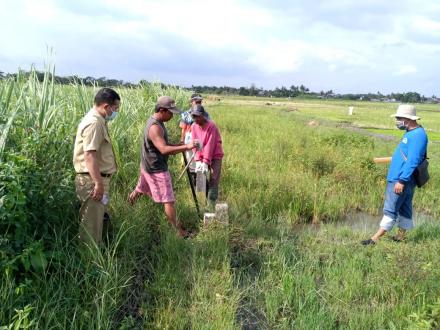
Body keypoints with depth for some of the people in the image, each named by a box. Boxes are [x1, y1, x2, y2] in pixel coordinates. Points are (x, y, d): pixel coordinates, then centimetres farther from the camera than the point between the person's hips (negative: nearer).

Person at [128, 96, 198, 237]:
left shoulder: (156, 122, 8)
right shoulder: (155, 127, -25)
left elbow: (164, 144, 13)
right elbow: (164, 149, -35)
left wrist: (181, 145, -1)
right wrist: (186, 147, -40)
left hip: (150, 166, 10)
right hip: (157, 169, -10)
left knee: (140, 189, 31)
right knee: (168, 200, -5)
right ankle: (179, 231, 2)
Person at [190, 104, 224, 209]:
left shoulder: (211, 126, -19)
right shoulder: (194, 127, -2)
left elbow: (210, 145, -21)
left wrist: (206, 162, -24)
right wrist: (198, 161, -15)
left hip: (215, 156, -5)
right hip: (202, 157, 5)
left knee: (213, 181, -7)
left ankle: (212, 204, -3)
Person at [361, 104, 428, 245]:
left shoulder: (418, 135, -19)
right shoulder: (411, 133, 13)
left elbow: (413, 161, -25)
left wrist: (401, 180, -26)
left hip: (401, 180, -10)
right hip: (398, 178, 10)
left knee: (390, 209, -7)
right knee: (404, 207, 16)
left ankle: (375, 238, -3)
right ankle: (401, 235, 26)